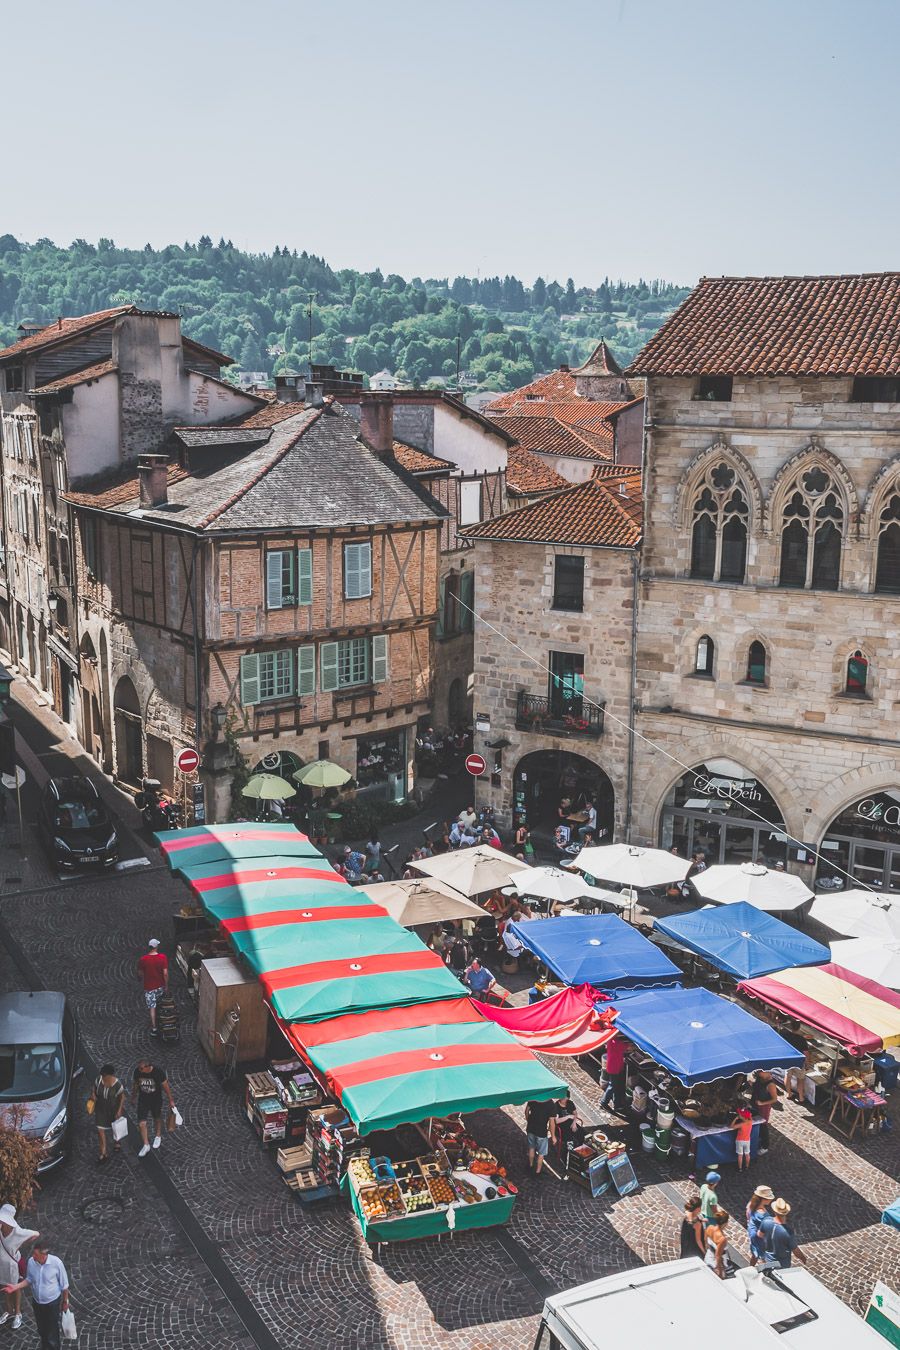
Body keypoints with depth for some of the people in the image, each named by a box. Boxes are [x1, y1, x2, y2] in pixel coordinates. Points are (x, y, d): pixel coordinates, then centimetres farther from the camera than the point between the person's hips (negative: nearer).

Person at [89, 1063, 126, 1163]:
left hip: (113, 1109, -2)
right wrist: (93, 1094, -16)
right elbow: (94, 1087, 5)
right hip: (101, 1109, 3)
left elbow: (122, 1097, -14)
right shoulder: (99, 1079, -16)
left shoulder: (117, 1084, -26)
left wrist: (119, 1110, -16)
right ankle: (104, 1153, 10)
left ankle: (116, 1141, 53)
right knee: (100, 1129, -1)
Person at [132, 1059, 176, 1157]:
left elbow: (165, 1086, -14)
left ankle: (158, 1136, 49)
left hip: (156, 1100, -1)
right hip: (143, 1100, 2)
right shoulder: (137, 1071, -21)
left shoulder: (158, 1071, -28)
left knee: (157, 1119, 21)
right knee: (141, 1123, -2)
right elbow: (136, 1084, 0)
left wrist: (171, 1100, -6)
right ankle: (146, 1145, 17)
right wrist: (133, 1096, 15)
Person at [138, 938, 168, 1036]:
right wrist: (166, 985, -3)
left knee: (152, 1007, 6)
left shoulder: (143, 959, -16)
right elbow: (165, 973, -16)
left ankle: (154, 1028, 5)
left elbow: (140, 973, -2)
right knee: (159, 1004, 24)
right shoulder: (162, 957, -17)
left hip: (149, 986, -1)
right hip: (160, 986, 1)